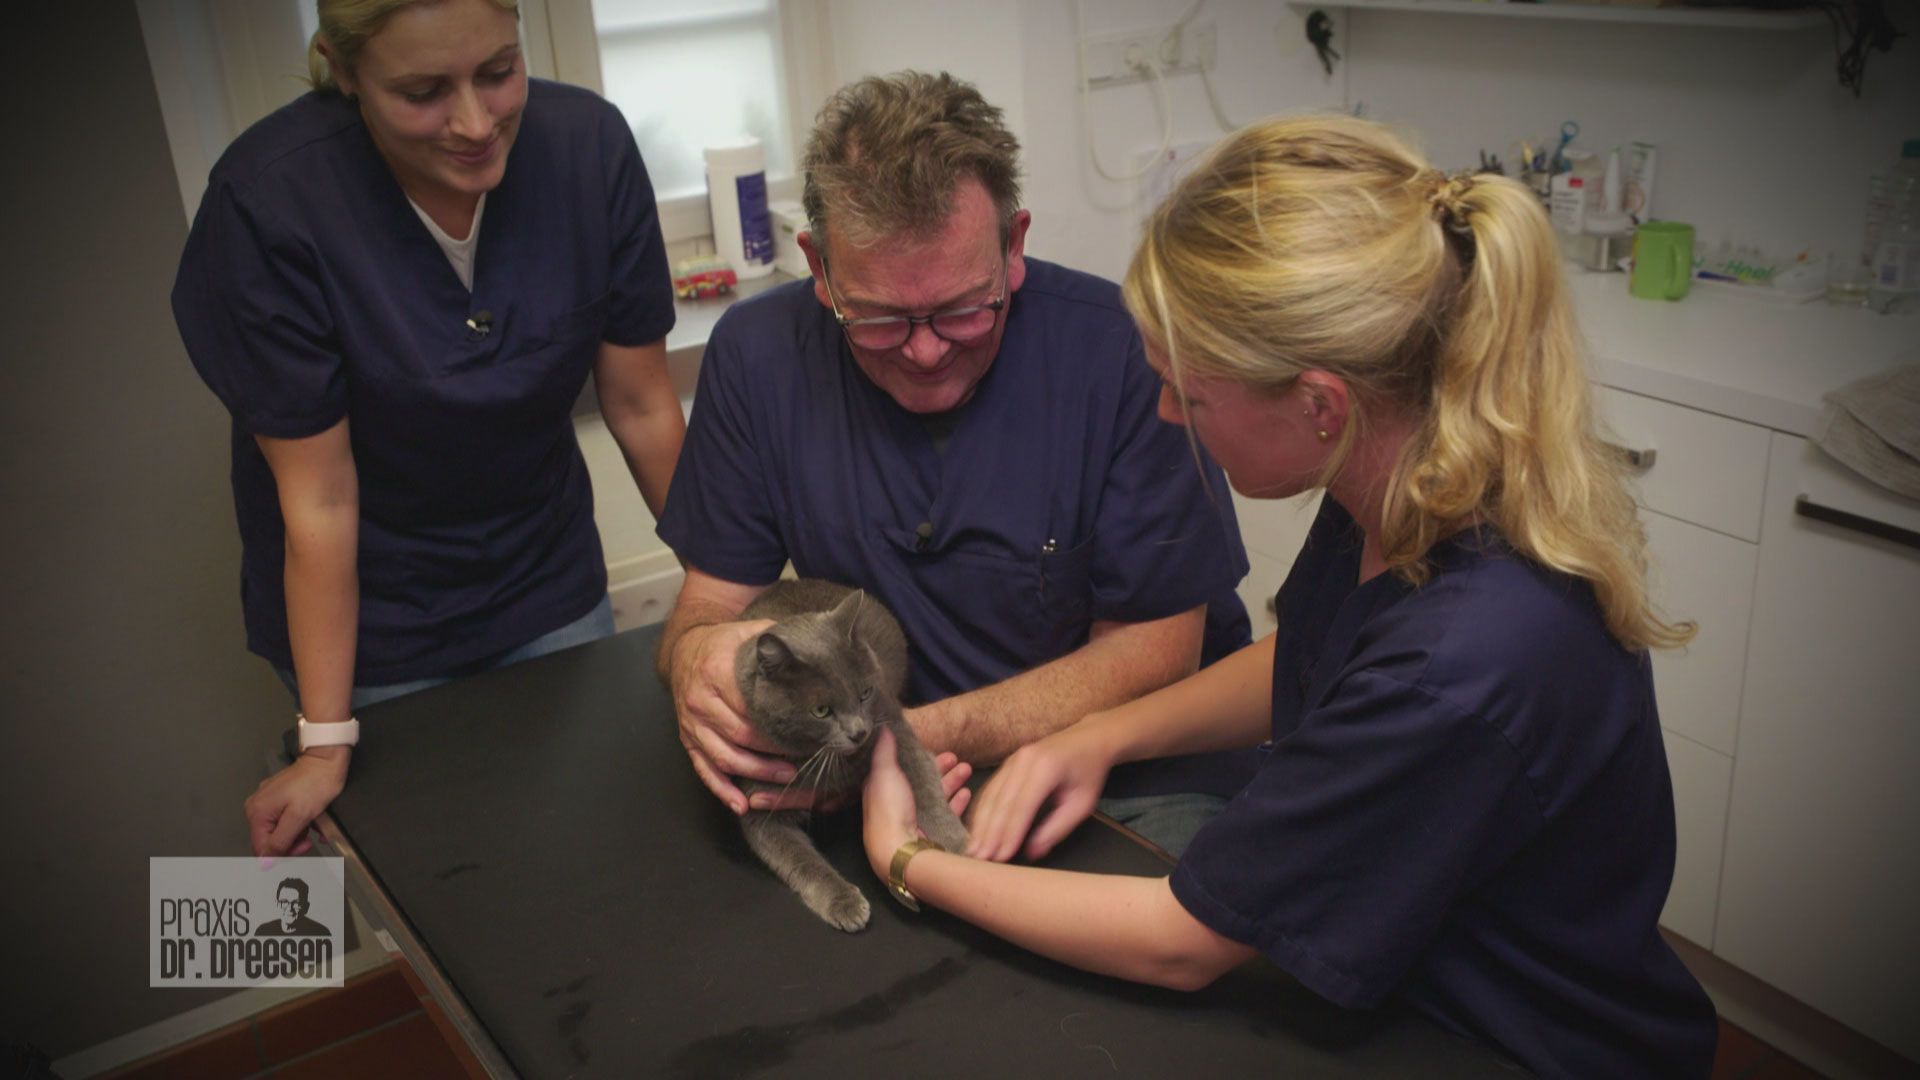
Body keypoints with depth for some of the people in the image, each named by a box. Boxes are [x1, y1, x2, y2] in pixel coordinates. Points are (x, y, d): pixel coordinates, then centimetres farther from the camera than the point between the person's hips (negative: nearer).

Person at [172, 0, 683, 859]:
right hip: (372, 623, -2)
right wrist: (325, 743, -15)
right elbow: (318, 497, -20)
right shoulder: (265, 202, -25)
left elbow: (643, 409, -9)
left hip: (552, 593, 3)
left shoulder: (588, 145, -19)